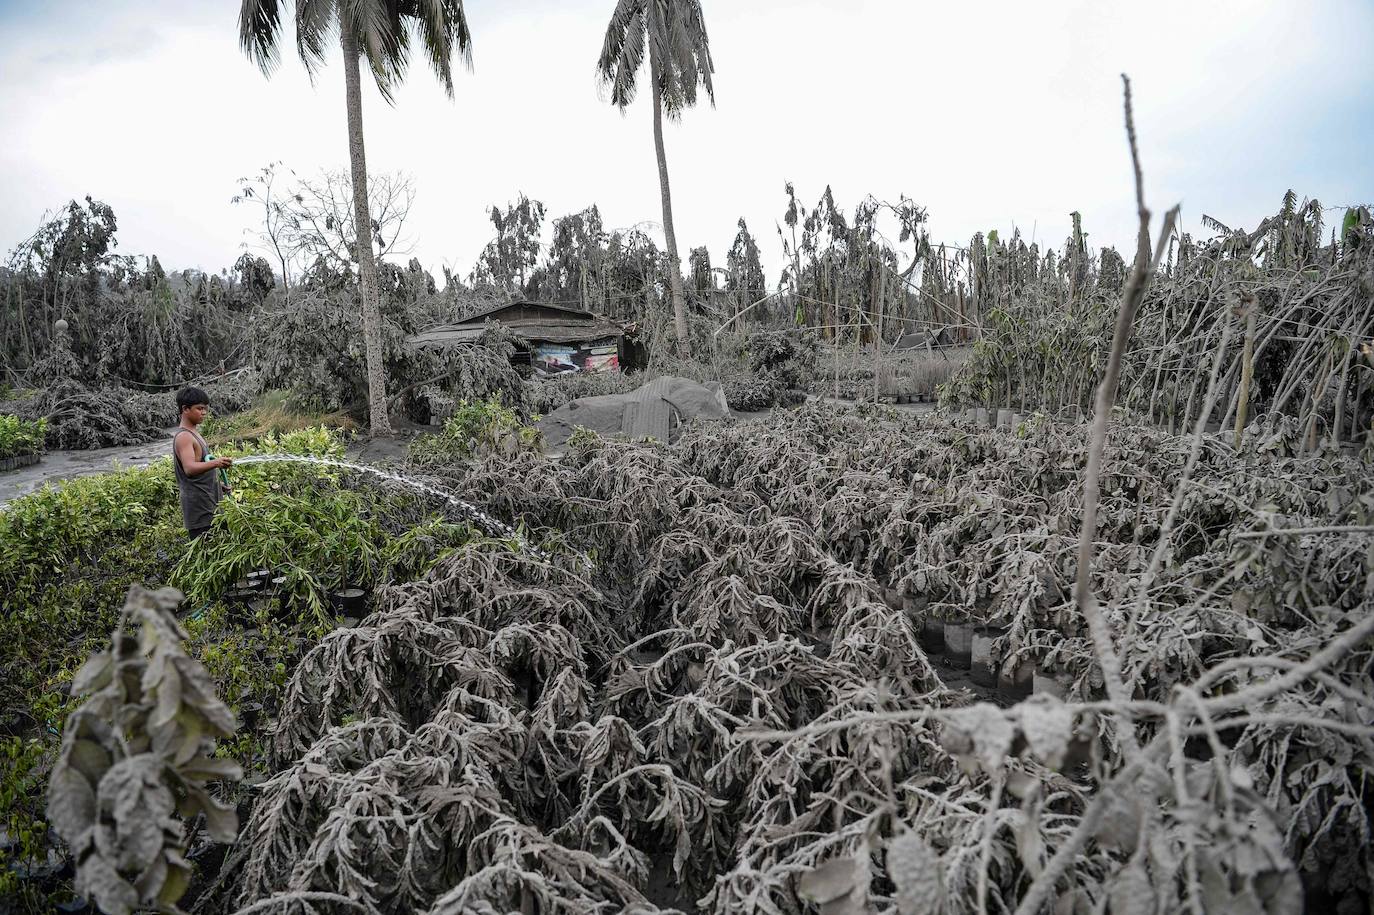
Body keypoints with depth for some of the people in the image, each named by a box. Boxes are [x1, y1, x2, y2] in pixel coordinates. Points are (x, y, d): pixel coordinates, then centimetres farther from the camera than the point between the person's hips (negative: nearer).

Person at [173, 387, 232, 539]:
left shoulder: (193, 433, 16)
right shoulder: (183, 437, -14)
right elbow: (189, 468, -30)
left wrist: (217, 483, 18)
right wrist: (215, 463, -45)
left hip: (209, 502, 10)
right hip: (199, 508, -10)